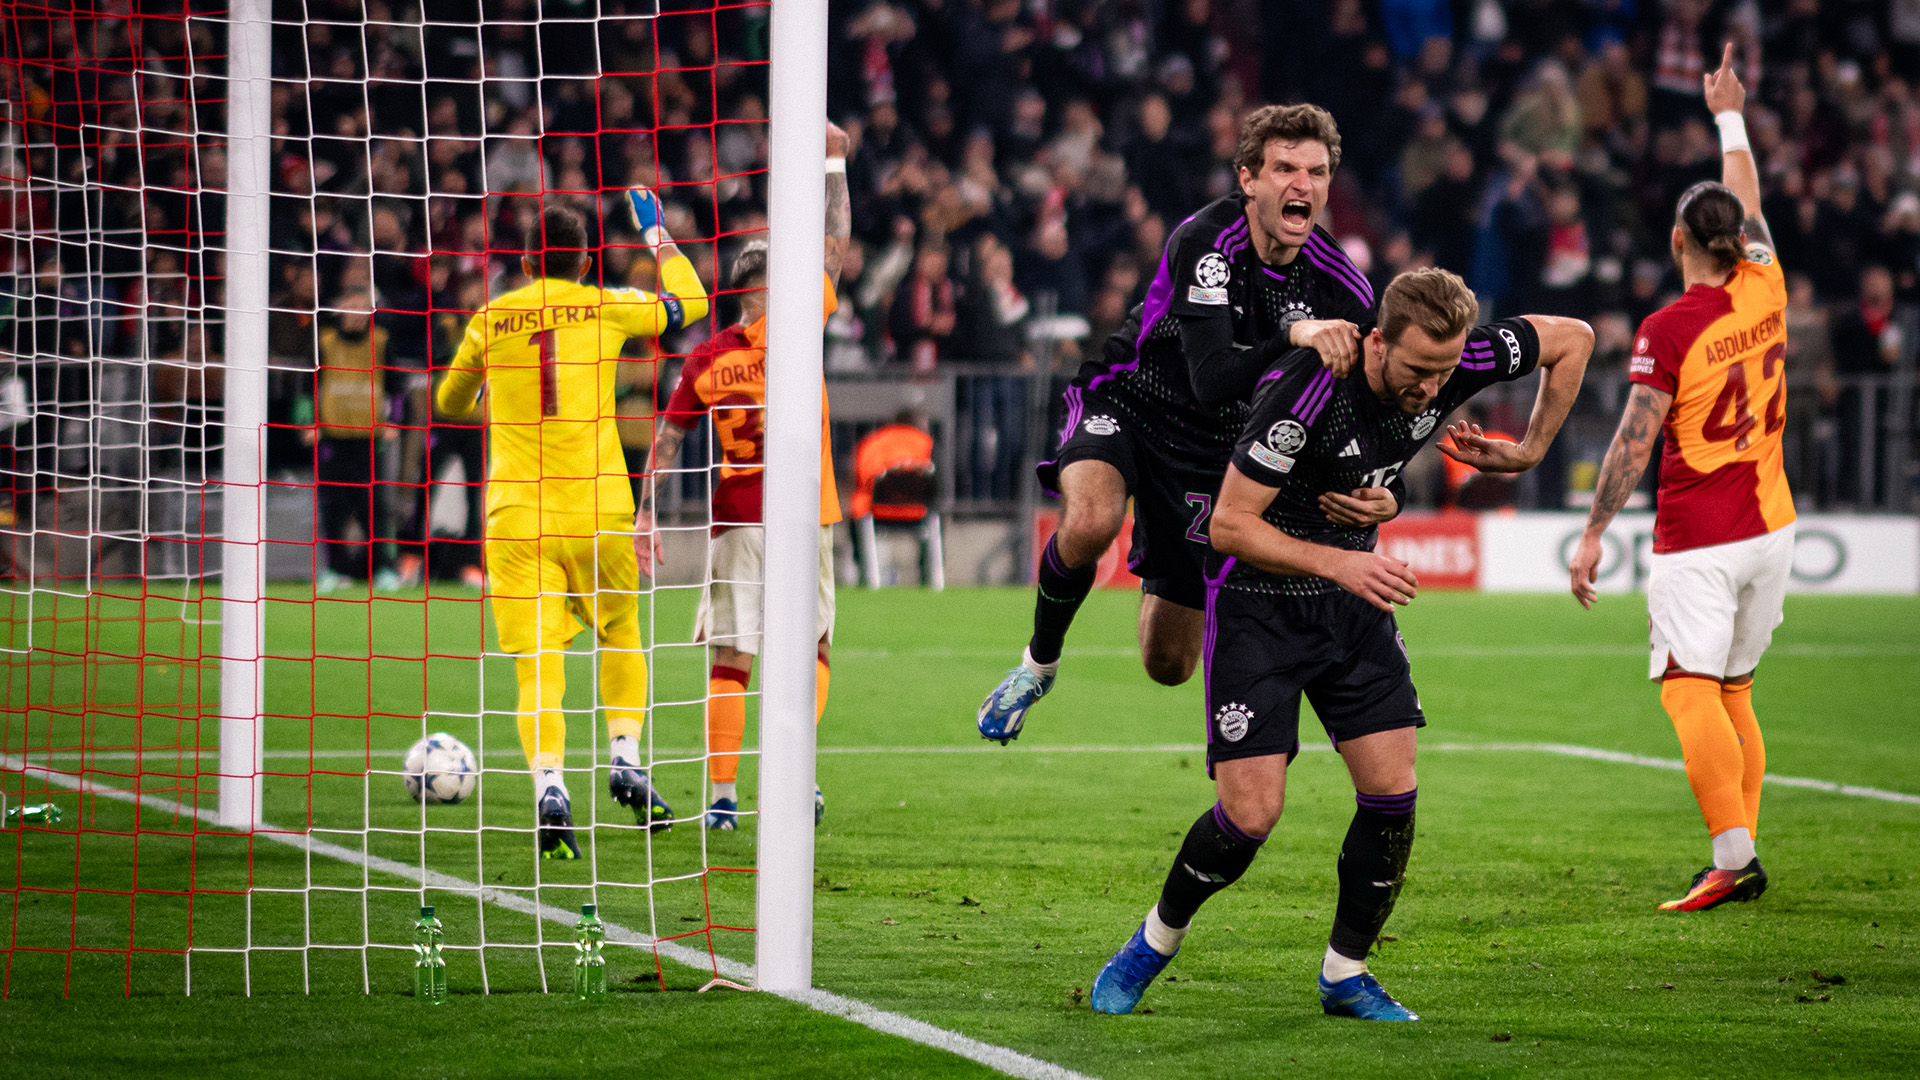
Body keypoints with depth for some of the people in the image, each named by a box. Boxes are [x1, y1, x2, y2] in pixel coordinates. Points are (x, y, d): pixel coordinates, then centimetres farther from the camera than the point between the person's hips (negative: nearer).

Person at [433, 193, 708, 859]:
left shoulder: (490, 320, 6)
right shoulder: (605, 308, 3)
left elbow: (451, 403, 22)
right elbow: (691, 303, 20)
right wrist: (656, 232, 33)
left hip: (515, 512, 0)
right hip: (597, 511, 0)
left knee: (536, 665, -4)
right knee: (620, 635, 22)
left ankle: (549, 786, -22)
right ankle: (625, 757, 8)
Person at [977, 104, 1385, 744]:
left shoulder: (1342, 290, -15)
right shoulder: (1204, 242, -27)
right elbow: (1211, 379, -38)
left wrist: (1382, 498, -31)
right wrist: (1294, 337, -55)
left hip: (1210, 451, 4)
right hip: (1125, 403, -4)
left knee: (1170, 664, 6)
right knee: (1091, 523, -39)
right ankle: (1039, 660, -8)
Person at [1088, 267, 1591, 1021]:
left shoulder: (1460, 364, -14)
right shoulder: (1305, 393, -31)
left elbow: (1571, 338, 5)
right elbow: (1229, 526, -25)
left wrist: (1528, 449, 5)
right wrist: (1335, 562, -32)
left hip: (1352, 594, 5)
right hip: (1257, 598, -5)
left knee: (1392, 792, -4)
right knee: (1251, 814, -10)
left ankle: (1344, 974, 14)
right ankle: (1156, 943, 16)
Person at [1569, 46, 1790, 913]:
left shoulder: (1667, 330, -12)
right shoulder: (1763, 292, 3)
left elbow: (1633, 442, -14)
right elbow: (1750, 207, 23)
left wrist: (1592, 535, -7)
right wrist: (1730, 117, 38)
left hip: (1695, 540, -7)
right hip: (1769, 524, 7)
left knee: (1692, 694, -11)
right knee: (1734, 692, 15)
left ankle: (1734, 852, -26)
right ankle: (1738, 853, 14)